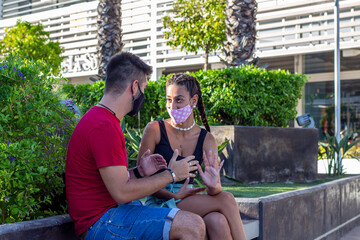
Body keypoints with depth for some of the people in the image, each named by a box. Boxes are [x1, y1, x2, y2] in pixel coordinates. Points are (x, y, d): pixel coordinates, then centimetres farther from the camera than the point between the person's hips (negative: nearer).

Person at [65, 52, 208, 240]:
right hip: (101, 221, -11)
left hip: (109, 212, 11)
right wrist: (171, 174, -11)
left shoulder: (101, 119, 16)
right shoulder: (104, 127, -19)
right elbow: (122, 192, -21)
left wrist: (139, 172, 6)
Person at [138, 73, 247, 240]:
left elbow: (215, 190, -6)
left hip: (188, 203, 4)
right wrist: (175, 196, -16)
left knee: (218, 222, -31)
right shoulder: (154, 130, -4)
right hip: (159, 205, -3)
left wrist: (213, 185, -30)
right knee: (226, 199, -23)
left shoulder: (206, 139, 4)